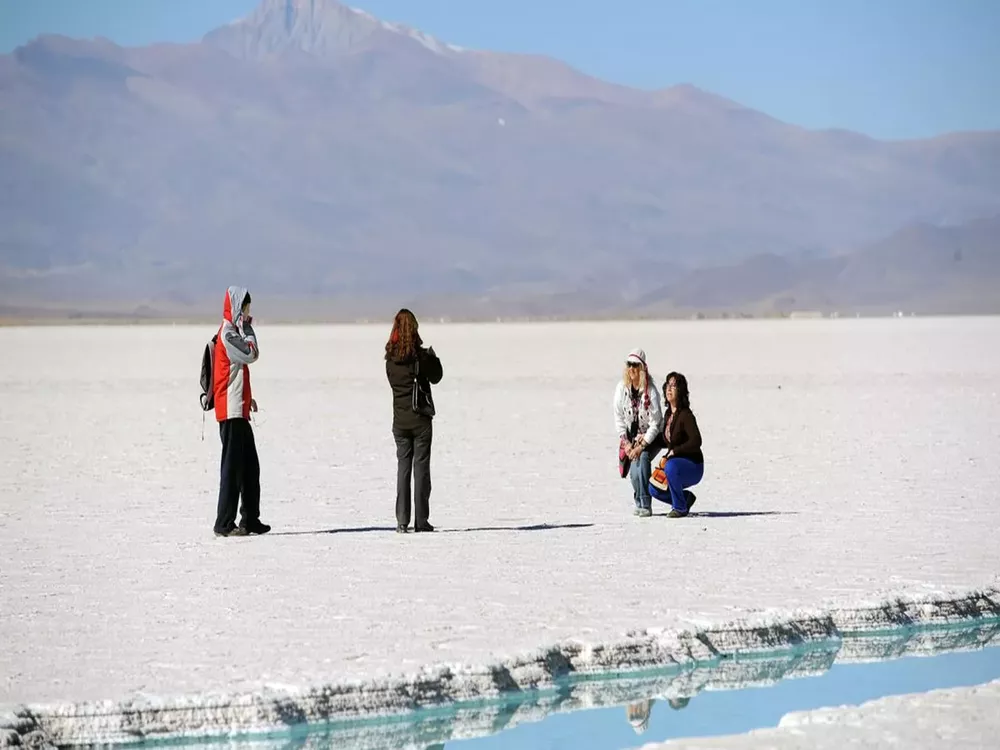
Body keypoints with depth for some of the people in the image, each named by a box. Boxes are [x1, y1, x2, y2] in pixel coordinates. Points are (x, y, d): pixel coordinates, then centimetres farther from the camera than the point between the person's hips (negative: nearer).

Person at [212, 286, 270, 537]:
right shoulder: (227, 334, -12)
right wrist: (247, 328, -7)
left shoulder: (233, 332, 20)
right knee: (232, 466, -10)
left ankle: (250, 519, 18)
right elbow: (251, 354, -18)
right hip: (230, 411, -10)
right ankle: (224, 524, -9)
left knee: (250, 467, 12)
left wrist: (247, 398, 17)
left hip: (239, 410, 10)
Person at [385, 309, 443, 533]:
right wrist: (433, 357, 16)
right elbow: (436, 377, 0)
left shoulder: (390, 358, -1)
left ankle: (402, 521, 4)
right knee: (421, 466, 2)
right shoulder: (420, 355, -13)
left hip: (400, 419, 3)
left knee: (403, 466, 8)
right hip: (421, 418, -3)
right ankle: (421, 520, 2)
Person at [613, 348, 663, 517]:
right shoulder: (622, 388, -9)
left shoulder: (650, 392, -22)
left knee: (642, 457, -28)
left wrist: (641, 446, -24)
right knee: (634, 469, -14)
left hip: (652, 437, -4)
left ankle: (646, 506, -25)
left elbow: (655, 424, -19)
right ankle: (639, 503, 9)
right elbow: (619, 418, -2)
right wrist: (626, 442, -10)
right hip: (632, 437, 4)